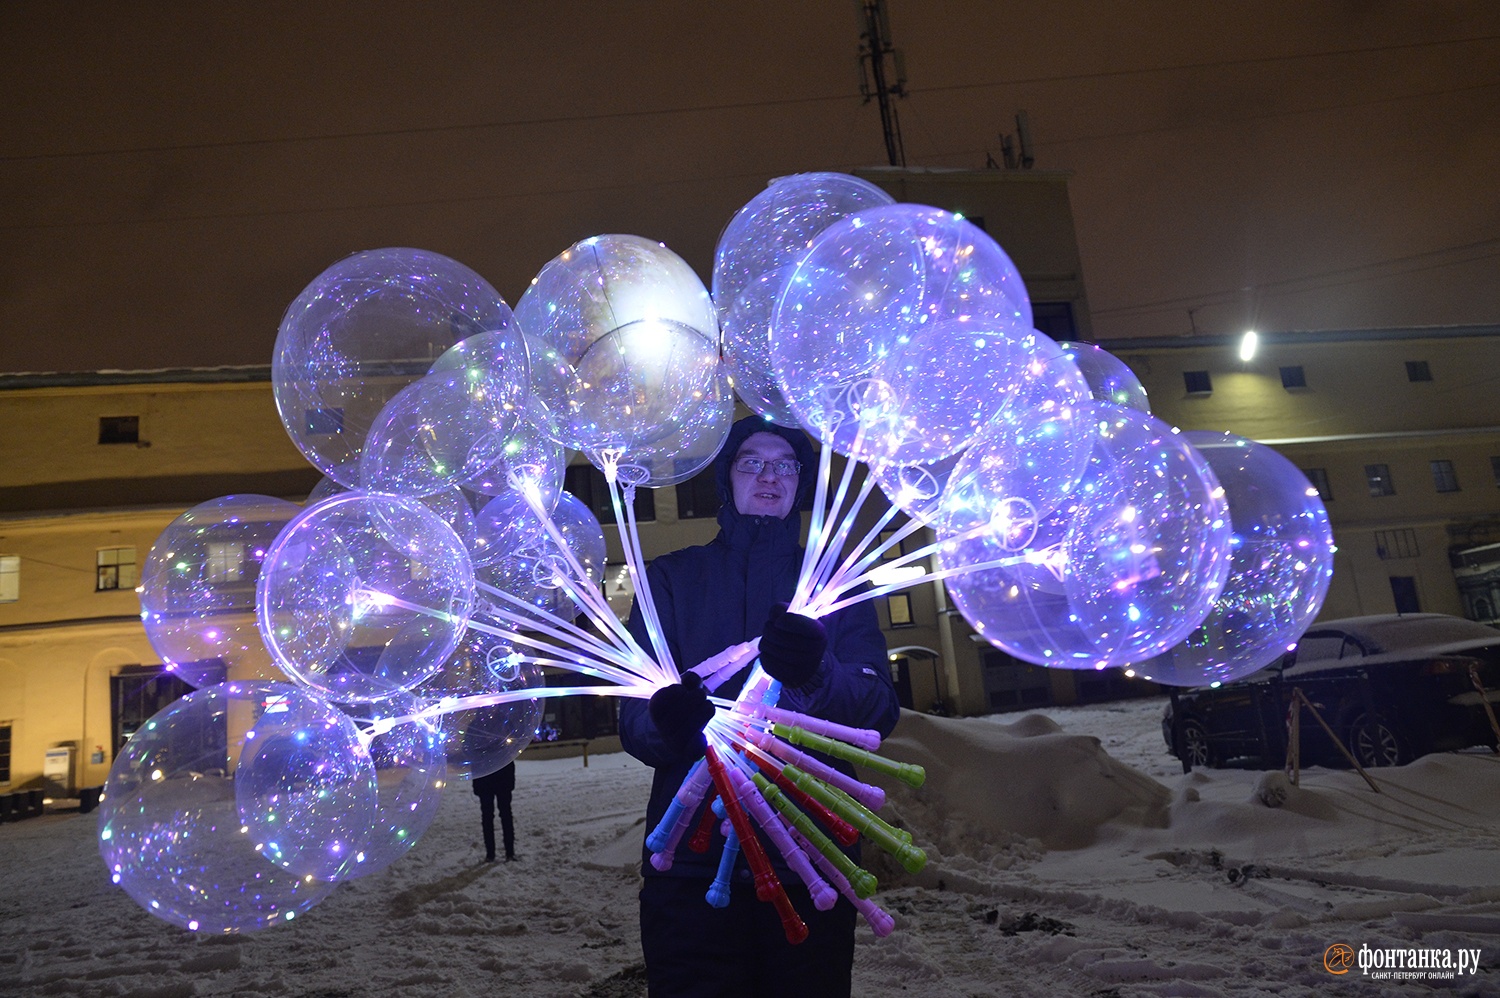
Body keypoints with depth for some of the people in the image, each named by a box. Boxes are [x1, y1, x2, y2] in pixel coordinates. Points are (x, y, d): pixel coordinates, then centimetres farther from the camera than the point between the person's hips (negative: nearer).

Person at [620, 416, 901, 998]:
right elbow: (634, 721, -1)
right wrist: (666, 721, -25)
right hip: (694, 858, -1)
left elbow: (880, 712, -3)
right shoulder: (673, 578, 9)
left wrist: (817, 673, -25)